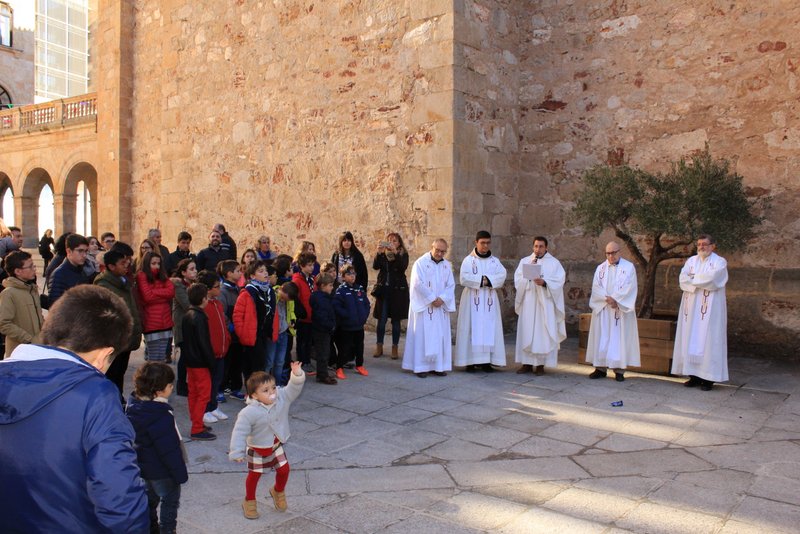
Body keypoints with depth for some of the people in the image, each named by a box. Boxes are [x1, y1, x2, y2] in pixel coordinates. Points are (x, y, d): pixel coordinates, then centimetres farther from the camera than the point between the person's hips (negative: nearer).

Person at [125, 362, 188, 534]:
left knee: (150, 496, 26)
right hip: (161, 471, -8)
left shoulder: (134, 406, -6)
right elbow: (170, 450, -27)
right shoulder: (161, 417, -32)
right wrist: (180, 473, -16)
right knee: (170, 500, 12)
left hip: (142, 465, 8)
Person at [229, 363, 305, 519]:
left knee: (284, 470, 9)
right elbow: (240, 432, -26)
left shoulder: (282, 398, -18)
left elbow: (294, 388, -24)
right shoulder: (249, 412, -31)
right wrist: (237, 452, -24)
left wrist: (297, 375, -43)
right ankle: (249, 501, 38)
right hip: (257, 449, -4)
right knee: (254, 475, 14)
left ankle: (278, 491, 40)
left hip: (276, 445, 4)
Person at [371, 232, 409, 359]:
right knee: (381, 320, 2)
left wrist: (395, 253, -26)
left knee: (396, 320, 4)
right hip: (383, 290, 1)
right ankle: (379, 347, 13)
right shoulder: (382, 255, 7)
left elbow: (403, 267, -16)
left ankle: (395, 348, 12)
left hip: (397, 291, -1)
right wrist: (379, 253, -23)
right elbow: (375, 266, -8)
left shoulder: (403, 255, 2)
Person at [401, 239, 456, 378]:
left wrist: (442, 299, -12)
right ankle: (420, 366, 2)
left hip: (441, 307, 5)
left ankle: (438, 365, 13)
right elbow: (418, 284, -13)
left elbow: (451, 285, 5)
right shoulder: (420, 263, -6)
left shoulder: (447, 265, 9)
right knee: (422, 336, -3)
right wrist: (432, 299, -14)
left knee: (440, 336, 5)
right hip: (423, 306, -5)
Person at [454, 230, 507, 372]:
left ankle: (486, 361, 4)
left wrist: (487, 280, -17)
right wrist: (482, 280, -13)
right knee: (472, 329, -5)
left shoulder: (495, 261, 11)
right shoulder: (468, 260, 1)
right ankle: (470, 361, -2)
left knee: (489, 329, 0)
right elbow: (464, 278, -13)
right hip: (472, 299, -3)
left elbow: (502, 276, -4)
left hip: (489, 300, 3)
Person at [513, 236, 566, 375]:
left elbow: (559, 281, -6)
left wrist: (544, 282, -21)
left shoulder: (554, 263, 5)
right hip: (528, 302, 2)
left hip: (545, 303, -2)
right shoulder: (524, 261, 13)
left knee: (543, 332, -3)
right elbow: (518, 280, 4)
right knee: (526, 331, 0)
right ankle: (527, 363, 7)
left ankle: (540, 364, 3)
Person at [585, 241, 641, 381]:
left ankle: (619, 369, 1)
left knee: (620, 337, -2)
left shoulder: (629, 267, 1)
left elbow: (629, 288, -9)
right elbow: (596, 287, 0)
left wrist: (615, 300, -17)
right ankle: (601, 367, 8)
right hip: (602, 309, 3)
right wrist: (608, 299, -15)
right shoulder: (600, 268, 10)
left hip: (621, 309, -3)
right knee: (601, 337, 3)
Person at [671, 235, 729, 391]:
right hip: (691, 307, 5)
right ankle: (694, 375, 9)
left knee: (707, 340, -5)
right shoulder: (691, 261, 12)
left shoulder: (719, 262, -1)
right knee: (691, 340, 3)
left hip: (710, 308, -5)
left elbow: (711, 278, -17)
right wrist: (701, 282, -14)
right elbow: (682, 279, -1)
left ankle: (708, 378, -1)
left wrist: (692, 279, -5)